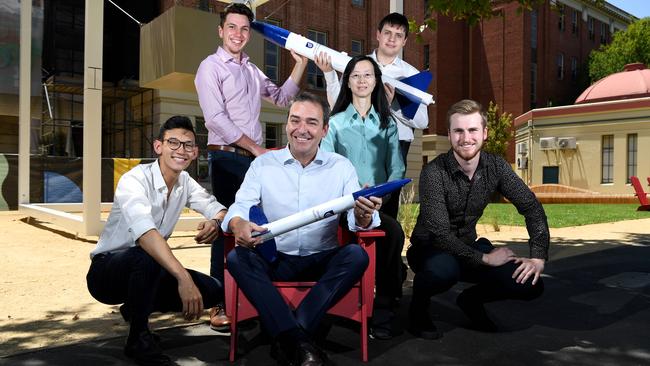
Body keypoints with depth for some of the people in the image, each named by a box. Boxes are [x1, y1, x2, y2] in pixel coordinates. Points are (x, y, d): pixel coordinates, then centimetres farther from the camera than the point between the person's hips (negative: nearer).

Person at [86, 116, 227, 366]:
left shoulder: (185, 181, -1)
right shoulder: (134, 180, -24)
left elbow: (217, 208, -1)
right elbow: (145, 232, -41)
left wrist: (216, 221, -27)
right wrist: (183, 277, -54)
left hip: (145, 269, 7)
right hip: (106, 270, -6)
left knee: (212, 290, -9)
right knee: (146, 255, -38)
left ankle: (137, 307, 12)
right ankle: (138, 337, -14)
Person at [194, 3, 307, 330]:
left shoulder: (252, 70, 19)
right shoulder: (211, 67, -2)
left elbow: (281, 98, 24)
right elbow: (216, 118, -12)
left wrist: (300, 64, 13)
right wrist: (256, 148, -12)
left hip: (255, 158, 7)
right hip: (227, 158, -6)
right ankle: (220, 305, 1)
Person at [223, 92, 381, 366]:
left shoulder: (341, 167, 4)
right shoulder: (263, 164, 4)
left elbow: (357, 219, -6)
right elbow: (239, 207, -6)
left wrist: (363, 217, -32)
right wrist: (239, 225, -31)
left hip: (323, 261, 0)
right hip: (274, 260, 0)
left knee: (357, 255, -28)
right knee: (237, 258, -27)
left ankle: (287, 339, -26)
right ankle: (300, 343, -28)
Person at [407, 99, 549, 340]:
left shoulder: (496, 166, -6)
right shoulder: (434, 173, -23)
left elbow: (532, 208, -3)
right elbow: (440, 233, -26)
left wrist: (538, 257, -14)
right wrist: (484, 258, -22)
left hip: (468, 247, 5)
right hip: (430, 249, -5)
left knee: (531, 284, -12)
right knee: (444, 269, -40)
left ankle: (471, 300, 18)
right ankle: (418, 307, -3)